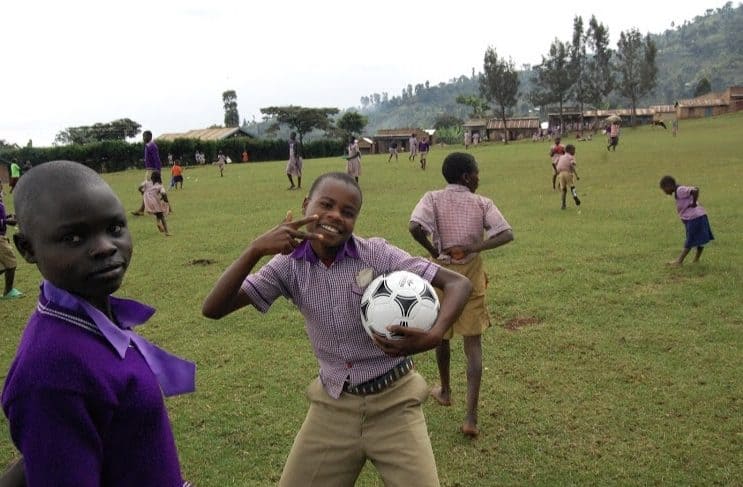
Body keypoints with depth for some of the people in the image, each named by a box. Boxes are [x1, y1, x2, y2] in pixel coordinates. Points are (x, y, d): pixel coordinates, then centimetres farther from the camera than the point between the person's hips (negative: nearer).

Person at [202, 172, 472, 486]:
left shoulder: (377, 254, -17)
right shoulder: (289, 265, -9)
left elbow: (458, 283, -16)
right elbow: (213, 309, -15)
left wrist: (433, 336, -35)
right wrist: (255, 250, -30)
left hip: (392, 402, -2)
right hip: (332, 405, 3)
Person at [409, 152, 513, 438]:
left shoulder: (433, 199, -7)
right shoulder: (482, 203, -4)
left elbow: (415, 227, -24)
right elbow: (507, 234, -13)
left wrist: (433, 251, -9)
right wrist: (472, 248, -16)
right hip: (472, 277, 0)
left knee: (441, 335, 22)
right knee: (473, 344, 3)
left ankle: (445, 391, 42)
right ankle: (471, 417, -4)